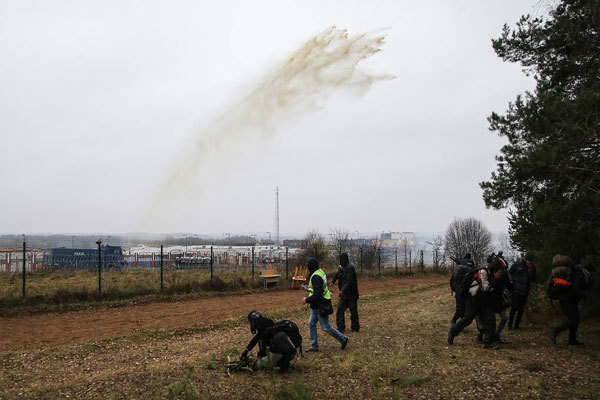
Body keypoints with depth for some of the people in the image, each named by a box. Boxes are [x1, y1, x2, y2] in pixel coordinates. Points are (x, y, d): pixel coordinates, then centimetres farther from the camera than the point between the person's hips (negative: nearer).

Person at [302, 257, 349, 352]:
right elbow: (322, 286, 19)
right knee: (311, 324, 12)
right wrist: (311, 287, 23)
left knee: (325, 327, 3)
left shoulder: (316, 277, -26)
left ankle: (343, 339, 17)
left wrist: (307, 300, -19)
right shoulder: (320, 271, 5)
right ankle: (314, 346, 19)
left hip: (320, 306, -10)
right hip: (316, 305, 10)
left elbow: (317, 294, -31)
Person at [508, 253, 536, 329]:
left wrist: (530, 271, -14)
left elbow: (533, 279, 0)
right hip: (516, 289, -3)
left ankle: (517, 325, 16)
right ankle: (510, 324, 4)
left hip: (525, 291, 3)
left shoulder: (532, 268, 3)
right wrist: (511, 280, -7)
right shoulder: (517, 264, -6)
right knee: (514, 307, -5)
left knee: (521, 309, 6)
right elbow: (510, 272, 7)